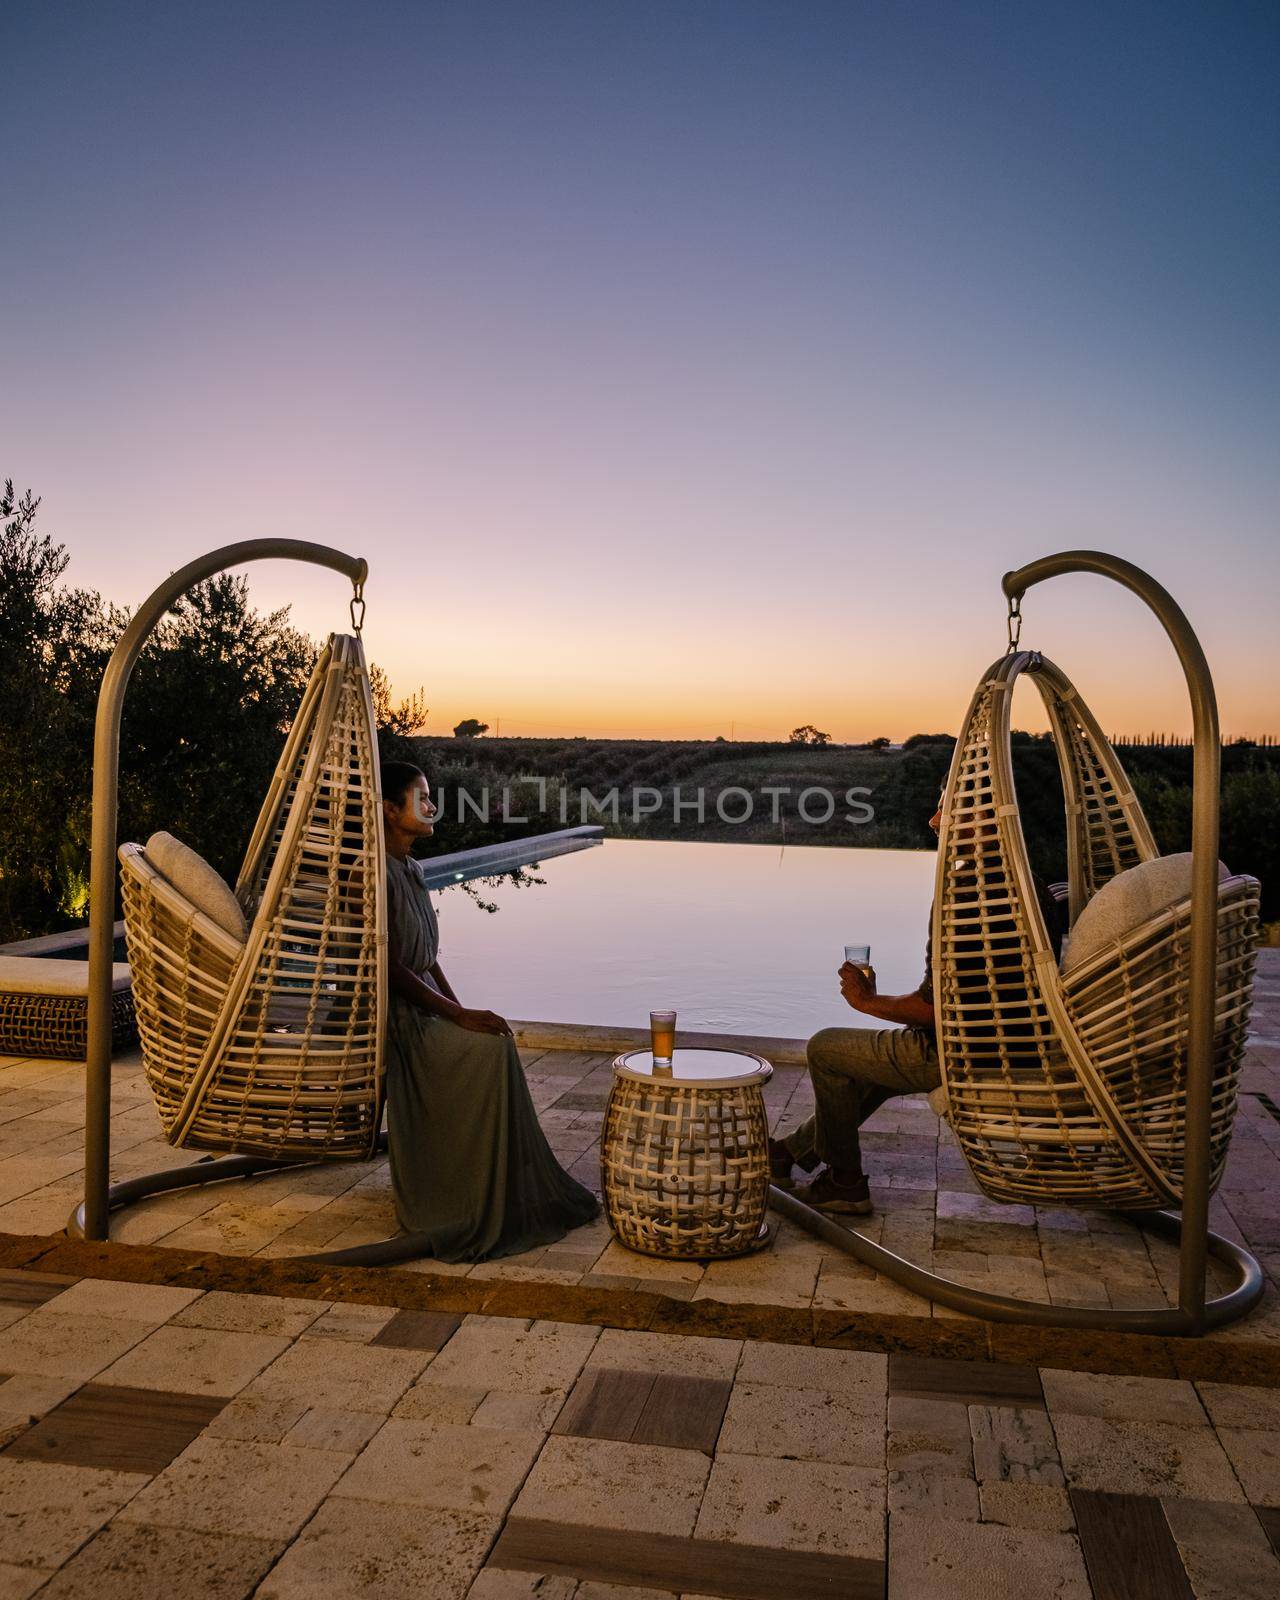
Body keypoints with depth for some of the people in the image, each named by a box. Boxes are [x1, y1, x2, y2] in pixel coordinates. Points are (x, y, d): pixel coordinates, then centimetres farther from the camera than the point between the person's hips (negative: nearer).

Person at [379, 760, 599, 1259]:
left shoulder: (411, 871, 13)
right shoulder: (379, 874, -18)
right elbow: (392, 967, -21)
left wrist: (463, 1012, 6)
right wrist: (459, 1017, -21)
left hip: (425, 1009, 9)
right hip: (397, 1019, -9)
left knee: (496, 1040, -8)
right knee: (491, 1048, -20)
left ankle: (521, 1191, -1)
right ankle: (486, 1206, -9)